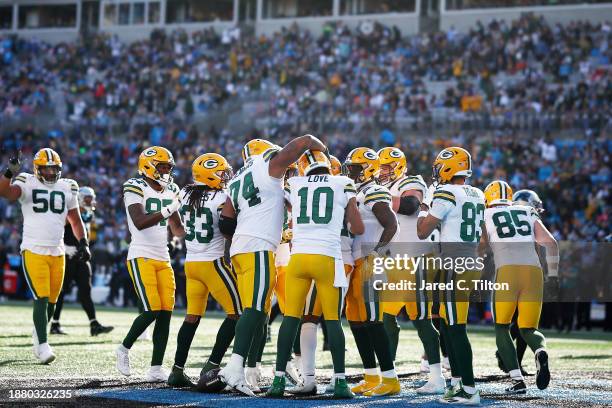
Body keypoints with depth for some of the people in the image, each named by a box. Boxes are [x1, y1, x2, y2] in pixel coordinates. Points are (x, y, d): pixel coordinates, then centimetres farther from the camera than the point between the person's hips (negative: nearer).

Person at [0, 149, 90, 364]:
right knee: (41, 299, -13)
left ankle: (38, 334, 33)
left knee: (51, 301, 9)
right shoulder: (27, 184, -4)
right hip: (33, 251, -4)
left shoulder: (67, 188, 9)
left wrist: (83, 243, 8)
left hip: (57, 253, 4)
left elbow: (75, 220, 18)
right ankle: (43, 344, -7)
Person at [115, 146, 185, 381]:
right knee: (152, 310, -15)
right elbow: (139, 223, -22)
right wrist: (169, 209, -28)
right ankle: (124, 349, 9)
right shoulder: (136, 188, -8)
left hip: (163, 259, 7)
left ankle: (156, 369, 1)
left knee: (166, 312, -3)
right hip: (141, 257, -7)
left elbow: (177, 230, 20)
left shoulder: (170, 191, 15)